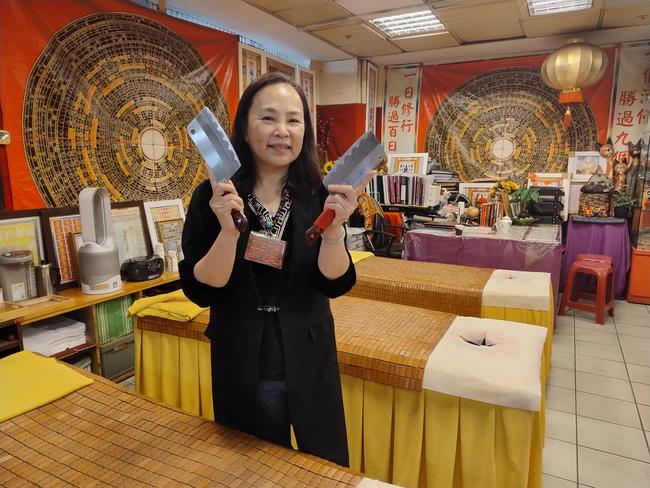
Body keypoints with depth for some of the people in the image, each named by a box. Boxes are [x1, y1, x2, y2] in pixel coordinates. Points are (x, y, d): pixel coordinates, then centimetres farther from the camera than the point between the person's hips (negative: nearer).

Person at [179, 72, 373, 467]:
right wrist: (228, 229, -29)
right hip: (242, 366, -1)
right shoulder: (212, 196, -11)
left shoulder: (318, 194, -7)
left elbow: (335, 285, -11)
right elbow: (200, 291, -14)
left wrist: (334, 228, -28)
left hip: (308, 363, 1)